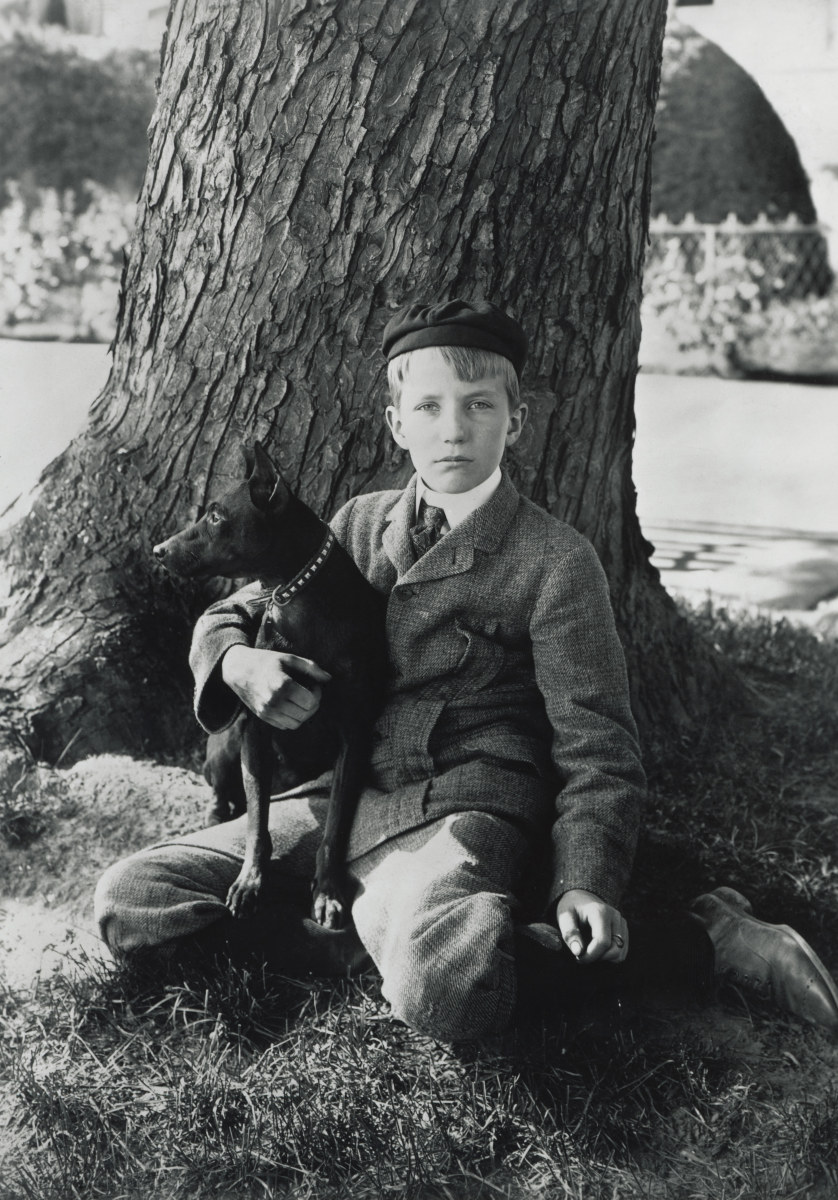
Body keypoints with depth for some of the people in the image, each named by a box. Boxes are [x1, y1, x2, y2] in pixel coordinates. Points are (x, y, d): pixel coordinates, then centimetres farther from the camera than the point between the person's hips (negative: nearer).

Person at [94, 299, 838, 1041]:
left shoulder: (555, 561, -2)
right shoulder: (360, 523, 13)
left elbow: (596, 749, -3)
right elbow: (230, 615, 19)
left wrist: (586, 885, -18)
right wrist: (238, 663, -6)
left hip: (462, 811, -5)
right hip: (337, 800, 5)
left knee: (442, 993, -37)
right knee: (130, 904, -11)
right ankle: (389, 939, -9)